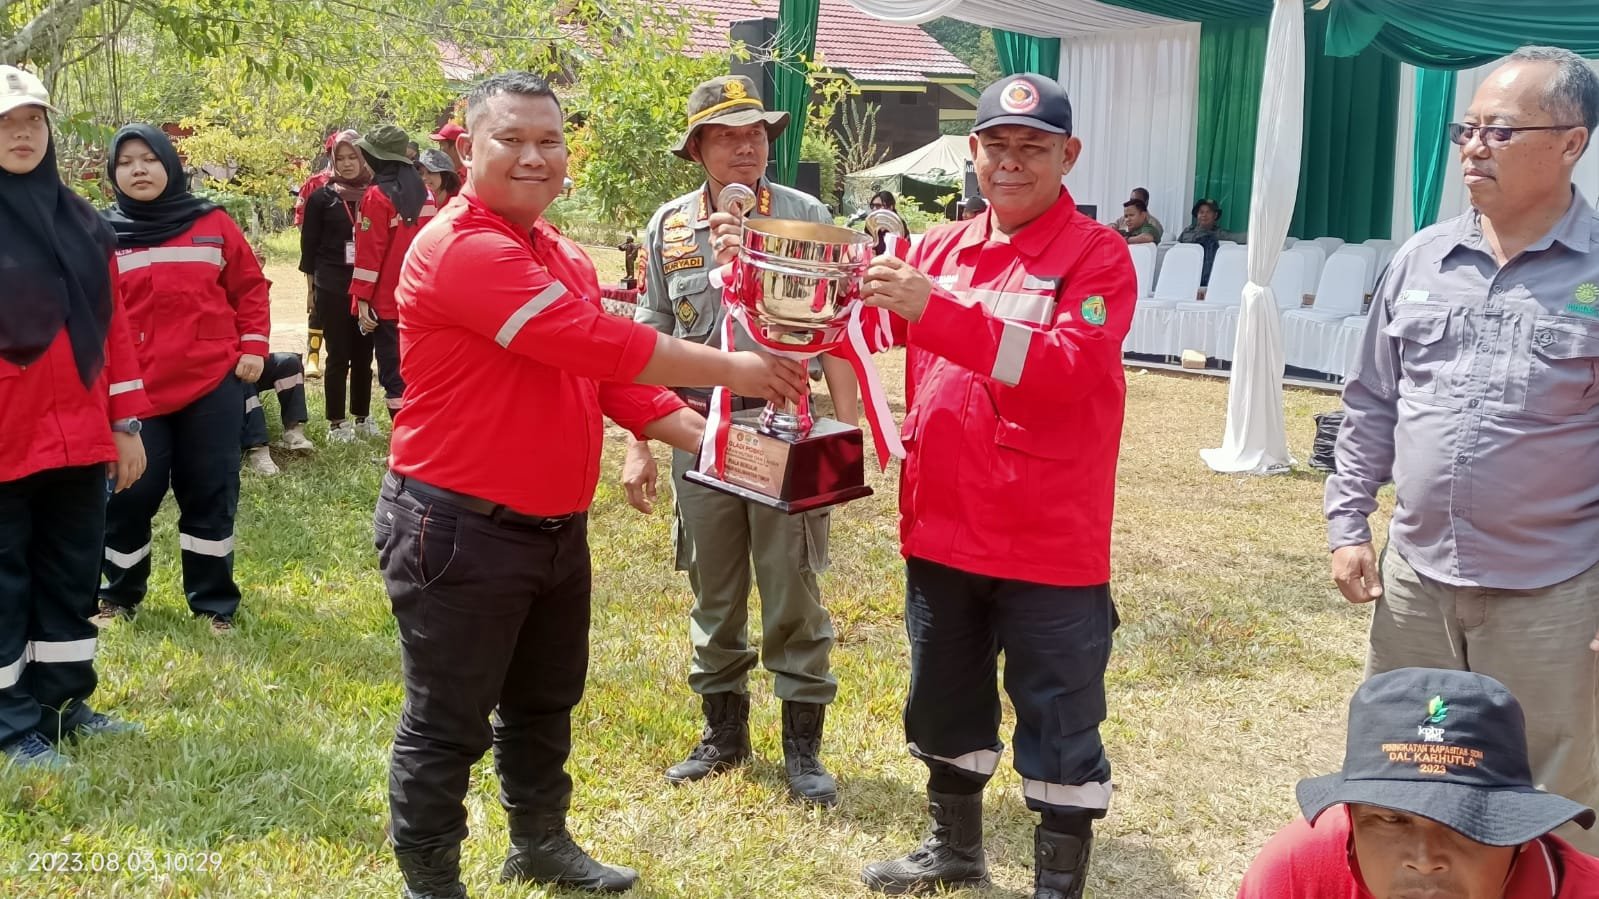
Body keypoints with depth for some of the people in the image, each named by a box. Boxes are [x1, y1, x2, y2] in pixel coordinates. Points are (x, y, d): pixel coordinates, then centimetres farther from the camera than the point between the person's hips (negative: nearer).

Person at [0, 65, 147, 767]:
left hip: (79, 437, 5)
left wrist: (127, 422, 11)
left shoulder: (80, 222, 10)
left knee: (72, 577, 14)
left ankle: (65, 702, 28)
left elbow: (111, 325, 13)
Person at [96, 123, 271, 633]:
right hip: (136, 390, 0)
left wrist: (253, 346, 0)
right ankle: (121, 593, 26)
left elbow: (250, 287, 9)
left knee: (210, 495, 6)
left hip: (213, 384, 0)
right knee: (129, 495, 5)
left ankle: (214, 601, 19)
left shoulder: (212, 225, 3)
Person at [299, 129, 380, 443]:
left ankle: (362, 418, 20)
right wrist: (311, 286, 0)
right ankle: (336, 422, 9)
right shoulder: (322, 197, 0)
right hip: (333, 287, -2)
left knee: (363, 354, 8)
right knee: (338, 355, 2)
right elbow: (309, 244, 3)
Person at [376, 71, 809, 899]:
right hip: (461, 531, -9)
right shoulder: (460, 247, -21)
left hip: (557, 528, 9)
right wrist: (730, 371, -20)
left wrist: (704, 437, 0)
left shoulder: (564, 259, 12)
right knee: (447, 727, 5)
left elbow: (610, 375, 12)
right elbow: (596, 342, -27)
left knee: (545, 706, 24)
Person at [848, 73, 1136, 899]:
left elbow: (1071, 366, -25)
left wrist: (936, 310, -31)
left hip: (1050, 542, -6)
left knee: (1059, 725, 5)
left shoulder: (1097, 255, -8)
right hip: (942, 529, 6)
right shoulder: (940, 248, 8)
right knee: (945, 704, 21)